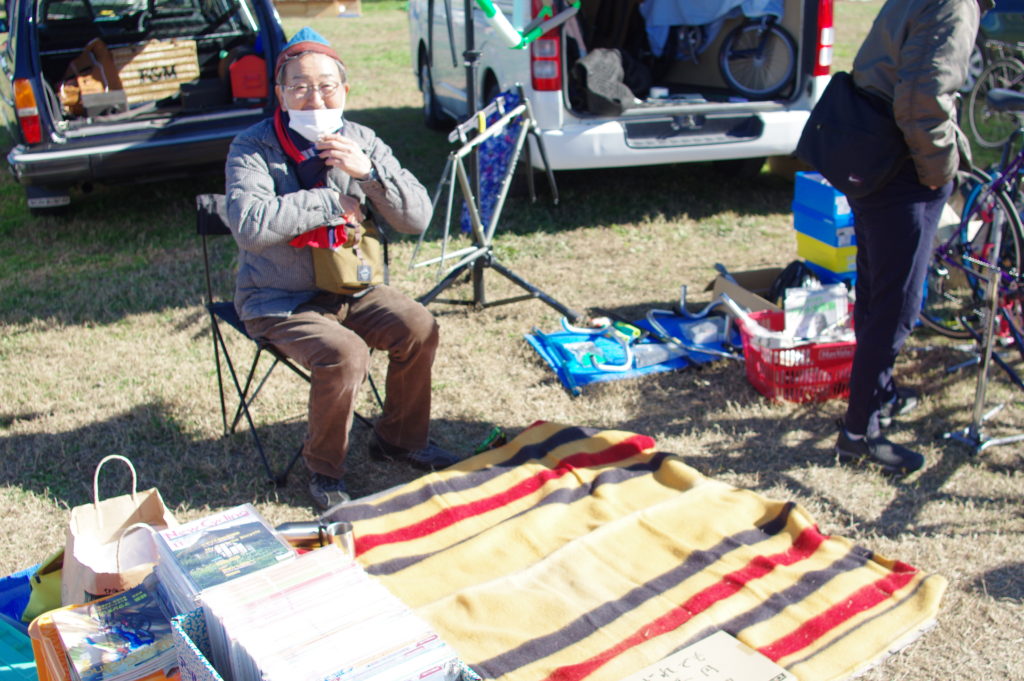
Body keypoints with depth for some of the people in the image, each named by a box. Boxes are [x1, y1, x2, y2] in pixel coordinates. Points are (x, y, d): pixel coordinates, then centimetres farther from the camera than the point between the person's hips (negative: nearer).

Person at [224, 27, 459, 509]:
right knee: (344, 353, -27)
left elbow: (417, 218, -6)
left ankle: (399, 438, 11)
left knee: (418, 328, -13)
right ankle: (323, 469, -2)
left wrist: (368, 171, -21)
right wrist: (329, 203, -22)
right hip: (278, 302, -5)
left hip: (348, 289, 5)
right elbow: (249, 225, -30)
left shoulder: (361, 142, 0)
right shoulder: (253, 148, -12)